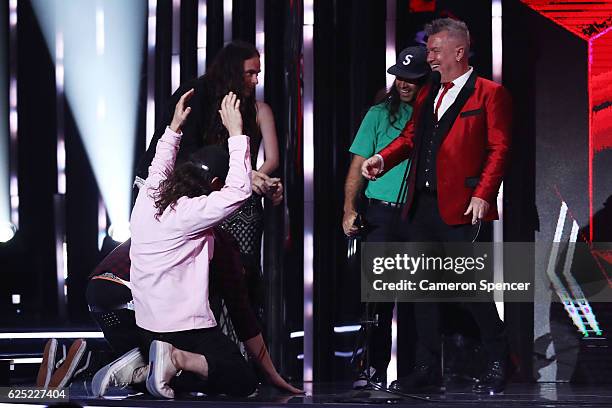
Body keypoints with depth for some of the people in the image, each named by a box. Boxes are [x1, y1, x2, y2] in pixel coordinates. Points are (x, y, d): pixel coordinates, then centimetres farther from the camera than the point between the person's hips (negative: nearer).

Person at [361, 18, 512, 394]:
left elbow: (499, 148, -8)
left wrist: (483, 195, -18)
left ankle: (499, 365, 6)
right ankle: (427, 367, 15)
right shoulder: (427, 96, 19)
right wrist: (382, 159, -2)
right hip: (421, 207, 7)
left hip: (460, 208, -7)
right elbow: (410, 138, 18)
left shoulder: (490, 94, -3)